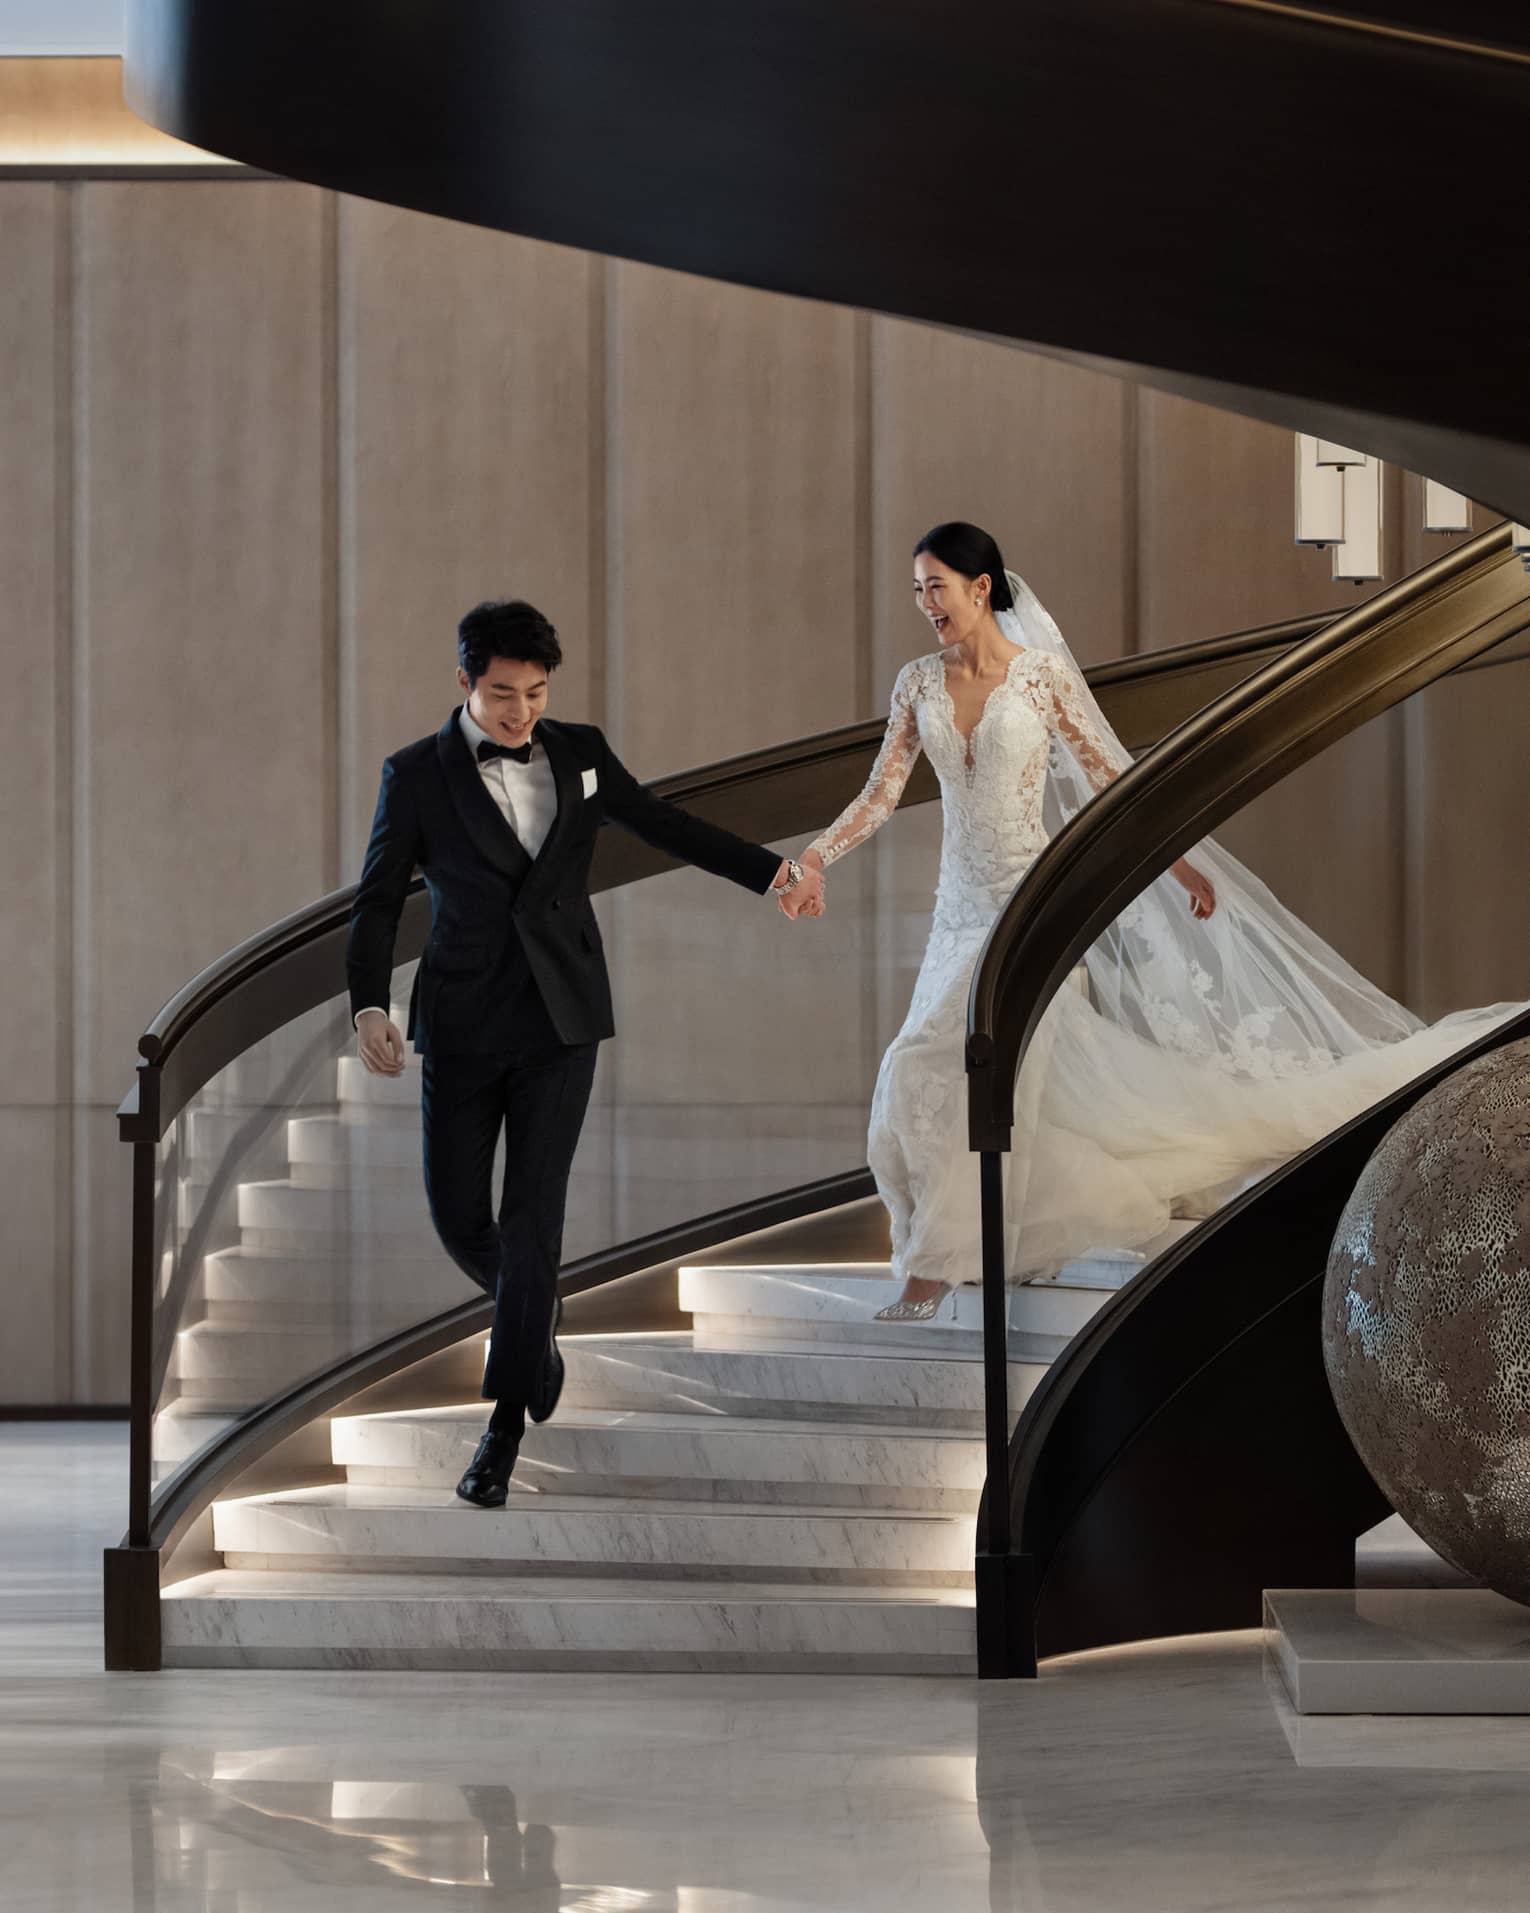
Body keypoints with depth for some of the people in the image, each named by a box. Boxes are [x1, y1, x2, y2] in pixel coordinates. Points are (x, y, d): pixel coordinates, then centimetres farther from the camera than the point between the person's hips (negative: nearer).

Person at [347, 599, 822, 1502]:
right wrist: (370, 1005, -18)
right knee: (460, 1216, 3)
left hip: (559, 1022, 0)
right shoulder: (418, 775, -3)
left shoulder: (579, 753, 4)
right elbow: (378, 901, -3)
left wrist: (775, 870, -3)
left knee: (533, 1217, -7)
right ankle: (535, 1316, 36)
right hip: (462, 1027, 0)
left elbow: (666, 825, 10)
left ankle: (506, 1429, -2)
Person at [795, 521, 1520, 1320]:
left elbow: (1110, 775, -1)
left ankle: (935, 1270, -12)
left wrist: (1179, 861, 1)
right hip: (962, 908, 5)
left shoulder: (1042, 672, -7)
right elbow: (881, 795, 2)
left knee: (934, 1064, -15)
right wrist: (816, 856, -12)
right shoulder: (918, 684, 5)